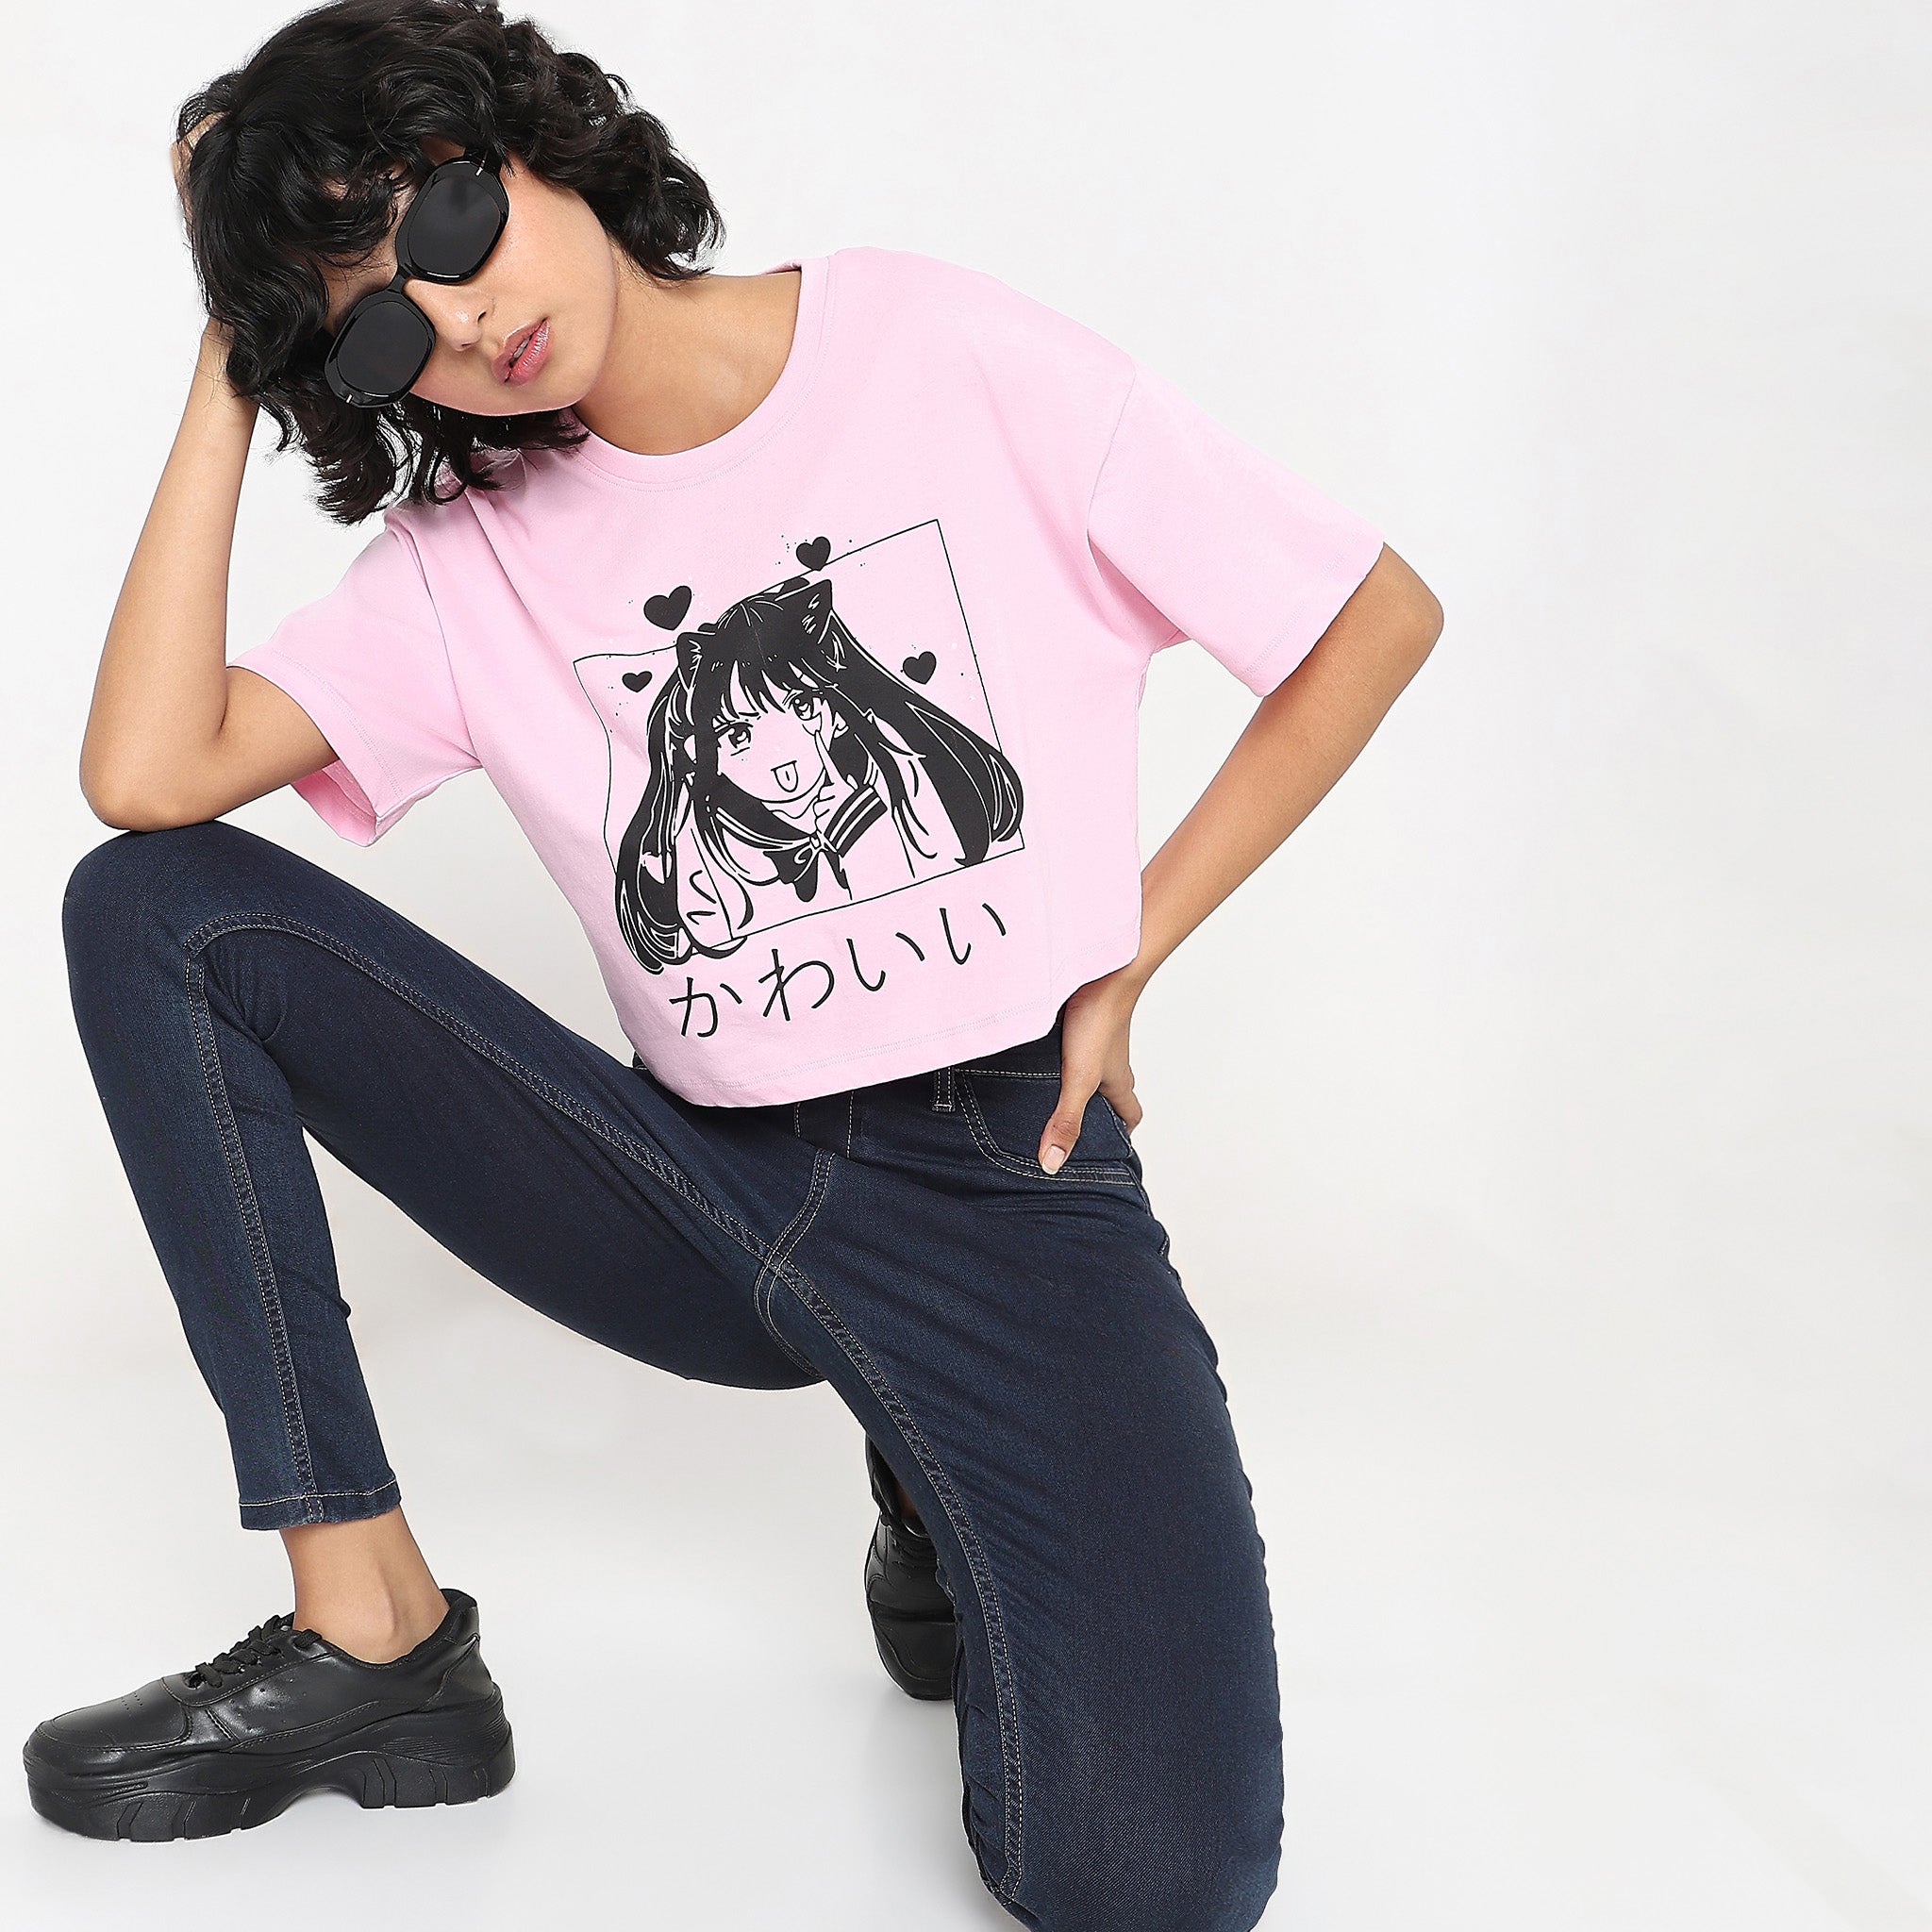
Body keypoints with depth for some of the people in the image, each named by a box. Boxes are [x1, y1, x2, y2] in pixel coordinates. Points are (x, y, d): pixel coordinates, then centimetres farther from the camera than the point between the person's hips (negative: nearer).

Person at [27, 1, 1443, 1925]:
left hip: (1002, 1181, -4)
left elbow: (1380, 614, 0)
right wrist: (228, 386, -5)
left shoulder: (943, 354, -4)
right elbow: (144, 776, -11)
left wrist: (1133, 948, -3)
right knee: (148, 911, -10)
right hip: (702, 1190, 4)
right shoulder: (467, 550, 6)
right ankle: (369, 1629, -8)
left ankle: (954, 1508, 10)